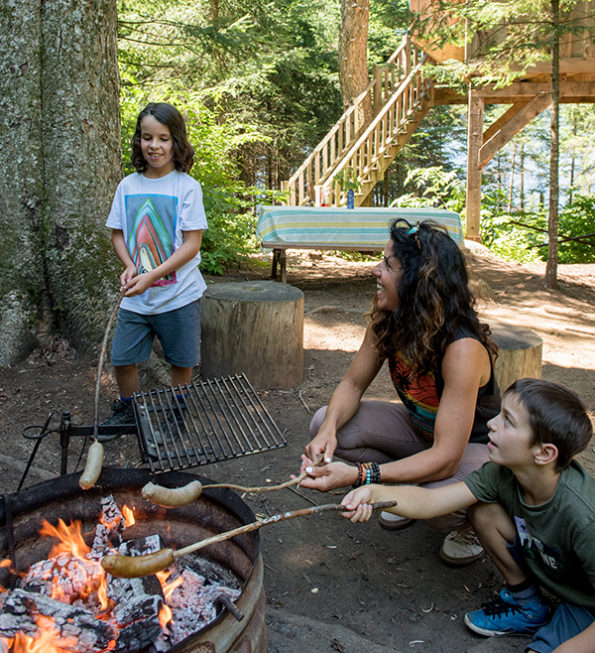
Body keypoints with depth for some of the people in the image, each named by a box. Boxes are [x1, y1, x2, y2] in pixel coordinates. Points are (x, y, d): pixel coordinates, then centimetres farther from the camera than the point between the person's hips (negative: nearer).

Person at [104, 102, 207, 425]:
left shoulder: (187, 186, -9)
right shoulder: (128, 186, 3)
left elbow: (192, 244, -12)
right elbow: (117, 233, 11)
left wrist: (151, 276, -21)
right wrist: (129, 266, -9)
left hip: (178, 295, -3)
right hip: (135, 297, 4)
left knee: (180, 362, 10)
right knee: (122, 358, 8)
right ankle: (127, 409, 35)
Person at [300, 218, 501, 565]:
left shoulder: (462, 348, -37)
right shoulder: (387, 321, -16)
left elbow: (446, 458, -38)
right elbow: (353, 384, -7)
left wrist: (357, 475, -46)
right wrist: (330, 429, -29)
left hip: (475, 446, -6)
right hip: (420, 429, 6)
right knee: (325, 423, -11)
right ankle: (411, 486, 8)